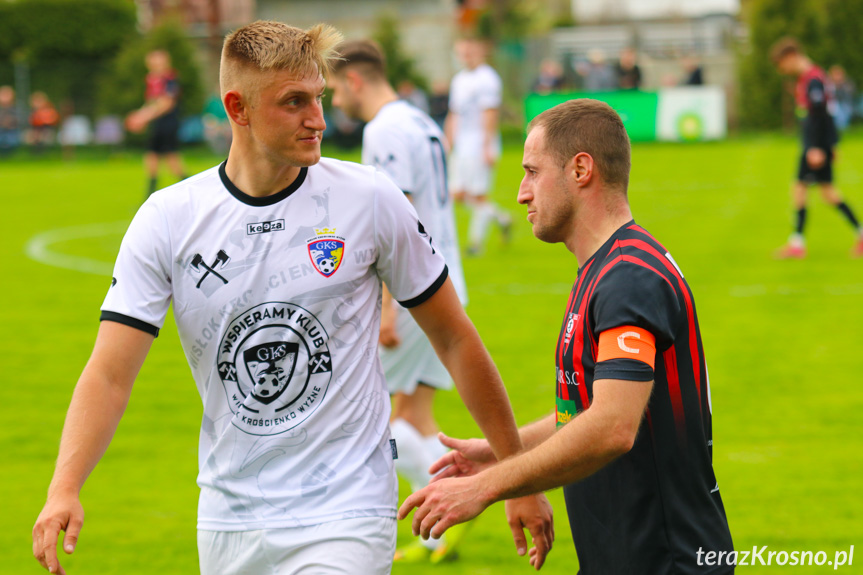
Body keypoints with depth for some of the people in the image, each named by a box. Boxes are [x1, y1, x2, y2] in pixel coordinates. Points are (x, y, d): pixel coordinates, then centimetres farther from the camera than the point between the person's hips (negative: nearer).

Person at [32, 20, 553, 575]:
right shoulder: (167, 218, -4)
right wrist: (64, 489, -25)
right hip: (227, 522, 3)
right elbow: (109, 375, -8)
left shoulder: (369, 199, -6)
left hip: (345, 517, -2)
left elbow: (454, 339, 4)